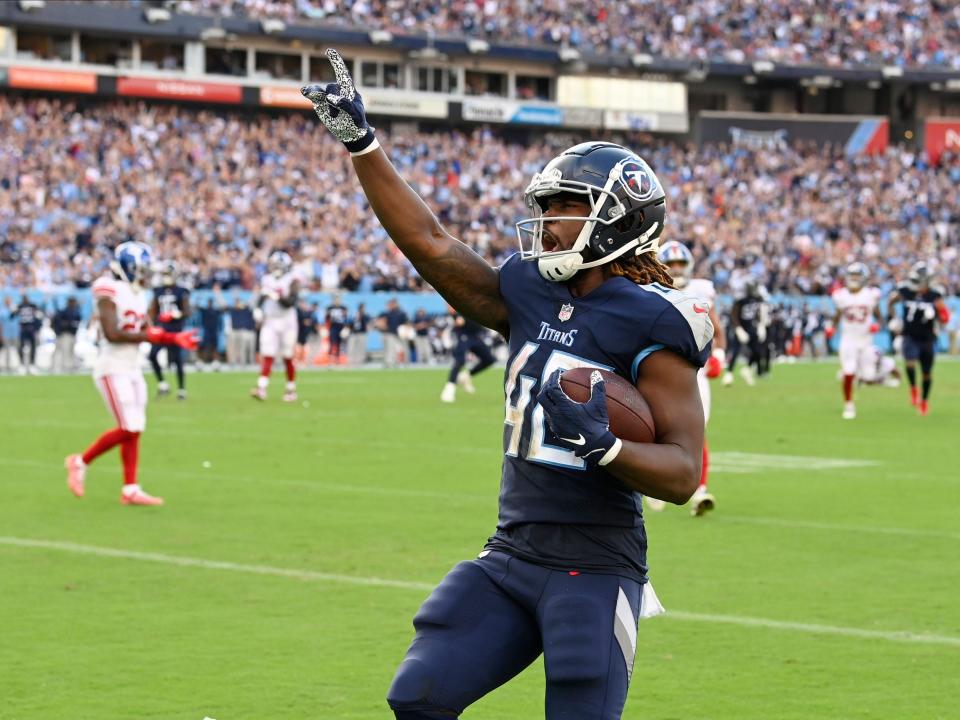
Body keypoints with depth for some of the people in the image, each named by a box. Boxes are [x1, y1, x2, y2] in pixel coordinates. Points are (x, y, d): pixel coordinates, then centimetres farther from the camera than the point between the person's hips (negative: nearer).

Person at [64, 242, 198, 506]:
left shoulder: (138, 294, 12)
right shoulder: (109, 293, -15)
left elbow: (149, 332, 15)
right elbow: (112, 334, -23)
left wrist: (175, 339, 0)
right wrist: (145, 336, -19)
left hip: (132, 369, 9)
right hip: (112, 369, -9)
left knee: (135, 430, 6)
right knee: (129, 429, -12)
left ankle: (130, 490, 8)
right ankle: (81, 462, 5)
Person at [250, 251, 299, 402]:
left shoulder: (292, 281, -6)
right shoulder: (267, 280, 9)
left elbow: (291, 302, -17)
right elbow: (260, 300, 16)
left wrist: (276, 296, -28)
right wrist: (258, 309, -2)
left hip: (286, 322, -3)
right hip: (269, 322, 3)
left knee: (288, 357, 5)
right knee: (267, 355, -8)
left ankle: (291, 389, 17)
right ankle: (262, 388, -17)